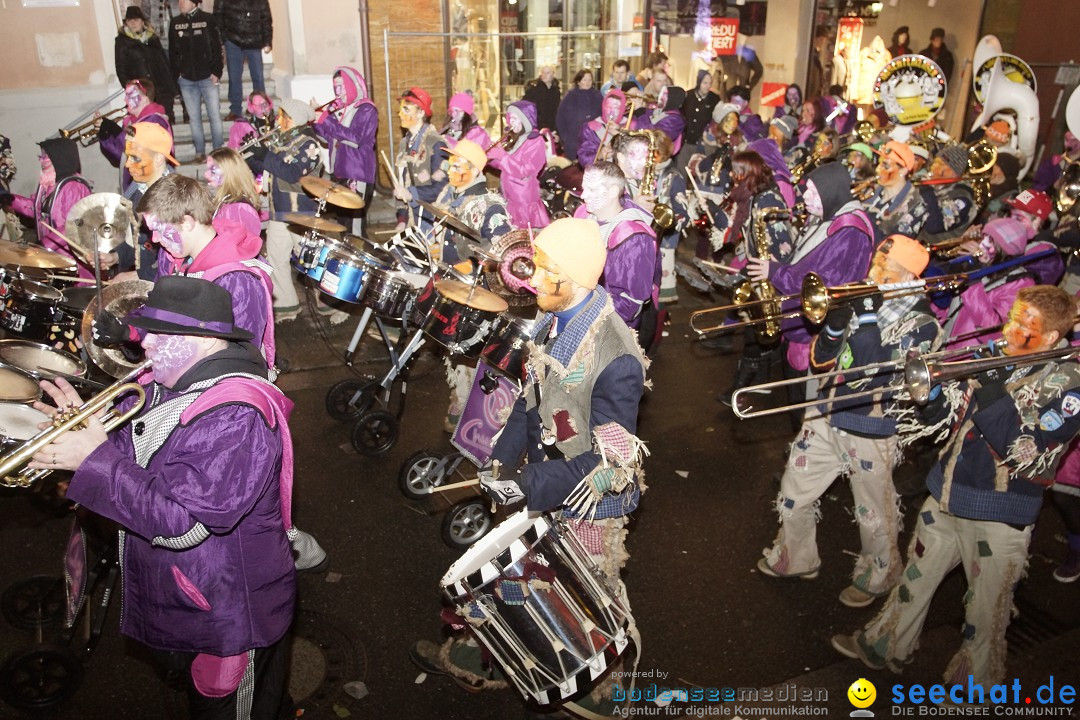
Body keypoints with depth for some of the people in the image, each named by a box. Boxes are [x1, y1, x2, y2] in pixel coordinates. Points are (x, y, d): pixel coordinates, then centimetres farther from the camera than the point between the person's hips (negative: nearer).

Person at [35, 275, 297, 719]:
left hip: (226, 618, -9)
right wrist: (86, 427, -9)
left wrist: (95, 459, -28)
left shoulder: (237, 418, -32)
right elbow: (133, 455, 11)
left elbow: (180, 523, -34)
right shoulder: (164, 387, 0)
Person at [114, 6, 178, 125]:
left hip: (163, 92, 4)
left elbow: (165, 63, 15)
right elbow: (121, 71, 0)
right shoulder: (122, 42, 1)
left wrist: (172, 88, 10)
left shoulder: (153, 38, 12)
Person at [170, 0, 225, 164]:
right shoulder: (175, 23, 6)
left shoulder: (208, 20, -2)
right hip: (186, 80, 3)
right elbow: (172, 51, 9)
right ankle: (200, 151, 15)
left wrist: (216, 72, -10)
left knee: (215, 115, 1)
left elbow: (217, 47, -4)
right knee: (194, 117, 7)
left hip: (208, 77, -3)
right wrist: (177, 73, 2)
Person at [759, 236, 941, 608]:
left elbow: (883, 377, -25)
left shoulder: (922, 324, -13)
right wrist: (835, 324, -16)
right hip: (825, 415, 6)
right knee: (794, 493, 16)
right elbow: (820, 362, 2)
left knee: (875, 517, 12)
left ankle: (877, 577, 38)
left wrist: (866, 322, -27)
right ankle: (794, 557, 40)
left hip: (870, 429, -5)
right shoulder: (863, 301, 2)